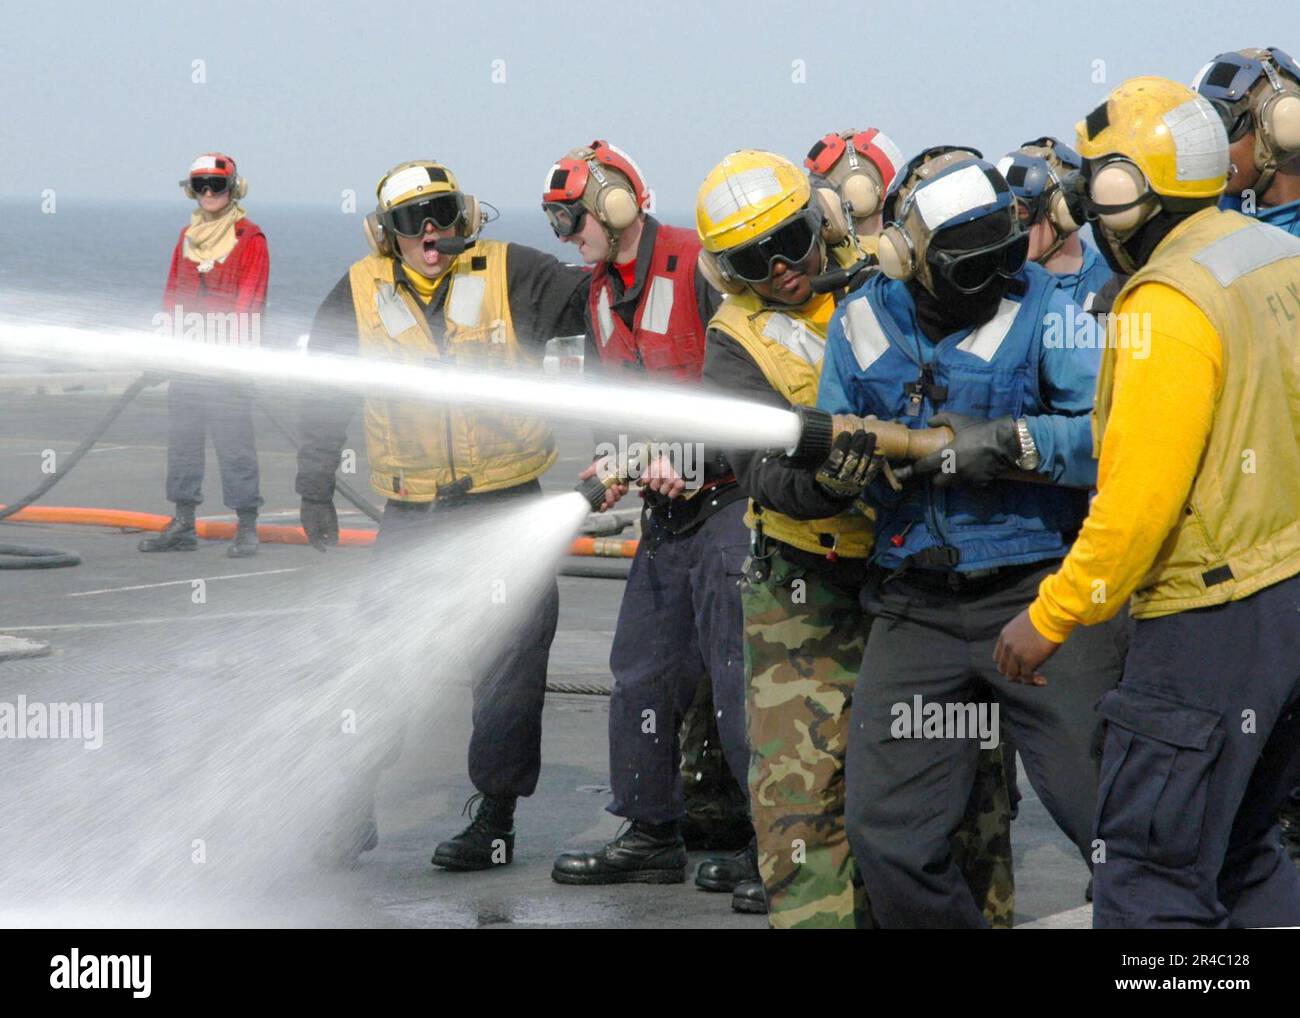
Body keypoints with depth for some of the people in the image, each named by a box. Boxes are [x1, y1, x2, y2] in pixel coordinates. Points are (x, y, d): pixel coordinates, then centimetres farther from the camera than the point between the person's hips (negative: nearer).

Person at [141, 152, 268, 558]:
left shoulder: (250, 238, -2)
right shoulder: (188, 236, 16)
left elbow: (250, 299, -8)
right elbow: (172, 292, 17)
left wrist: (223, 346, -16)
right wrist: (175, 335, 2)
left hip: (229, 356, -6)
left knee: (233, 435, -9)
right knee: (182, 433, 6)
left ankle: (247, 525, -5)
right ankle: (183, 524, 12)